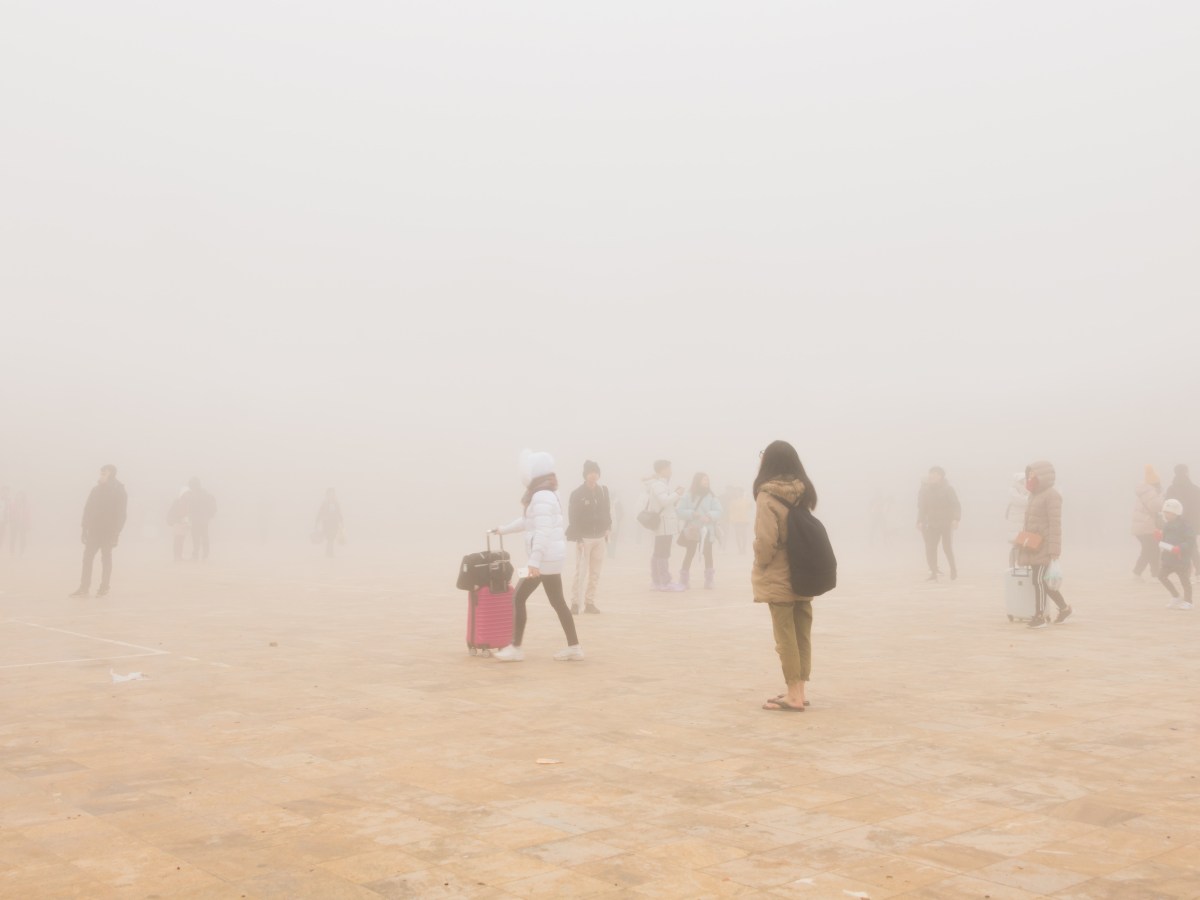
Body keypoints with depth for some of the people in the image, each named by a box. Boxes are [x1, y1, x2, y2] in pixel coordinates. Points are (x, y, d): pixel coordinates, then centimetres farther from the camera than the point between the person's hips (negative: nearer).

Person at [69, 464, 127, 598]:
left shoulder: (119, 492, -5)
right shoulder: (96, 490, 8)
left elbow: (120, 514, -8)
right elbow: (88, 510, 10)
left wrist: (116, 532, -13)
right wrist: (85, 528, 4)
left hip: (108, 532, -4)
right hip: (94, 530, 4)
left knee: (106, 559, 3)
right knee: (87, 558, -2)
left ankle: (104, 587, 11)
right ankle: (84, 588, -3)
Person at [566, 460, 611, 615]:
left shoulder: (603, 491, 6)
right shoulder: (577, 493, -9)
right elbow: (572, 517, -10)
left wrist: (608, 529, 7)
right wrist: (577, 537, -14)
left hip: (600, 537, 5)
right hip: (584, 538, -5)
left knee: (596, 572, 7)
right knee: (581, 571, -8)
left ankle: (590, 602, 15)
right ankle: (575, 603, -3)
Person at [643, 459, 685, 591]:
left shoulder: (661, 483, 18)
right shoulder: (658, 485, -14)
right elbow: (664, 500, -27)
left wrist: (675, 494, 8)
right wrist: (677, 494, -14)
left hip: (664, 524, 11)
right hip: (664, 524, -11)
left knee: (659, 553, 13)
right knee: (663, 554, -9)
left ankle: (657, 582, 19)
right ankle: (665, 582, -8)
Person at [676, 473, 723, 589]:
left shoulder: (711, 496, 3)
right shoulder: (688, 496, -3)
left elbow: (718, 512, -2)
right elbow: (679, 510, -8)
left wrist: (709, 516, -21)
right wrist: (692, 514, -21)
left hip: (707, 529, 2)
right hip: (692, 529, -2)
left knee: (708, 553, 5)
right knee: (690, 553, 1)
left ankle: (709, 580, 15)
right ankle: (684, 580, 10)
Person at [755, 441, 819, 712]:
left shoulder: (767, 495, -14)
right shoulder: (805, 492, 5)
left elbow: (765, 540, -18)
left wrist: (761, 564, -2)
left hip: (778, 577, -6)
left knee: (785, 635, 0)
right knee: (802, 634, 11)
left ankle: (793, 694, 2)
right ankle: (798, 690, 18)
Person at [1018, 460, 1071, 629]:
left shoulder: (1051, 495, -11)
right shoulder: (1034, 495, 16)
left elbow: (1055, 524, -17)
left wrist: (1054, 550, -21)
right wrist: (1024, 539, 15)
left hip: (1044, 546, -9)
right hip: (1034, 546, 9)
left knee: (1039, 579, -7)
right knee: (1041, 580, 12)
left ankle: (1040, 616, 0)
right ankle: (1064, 608, 26)